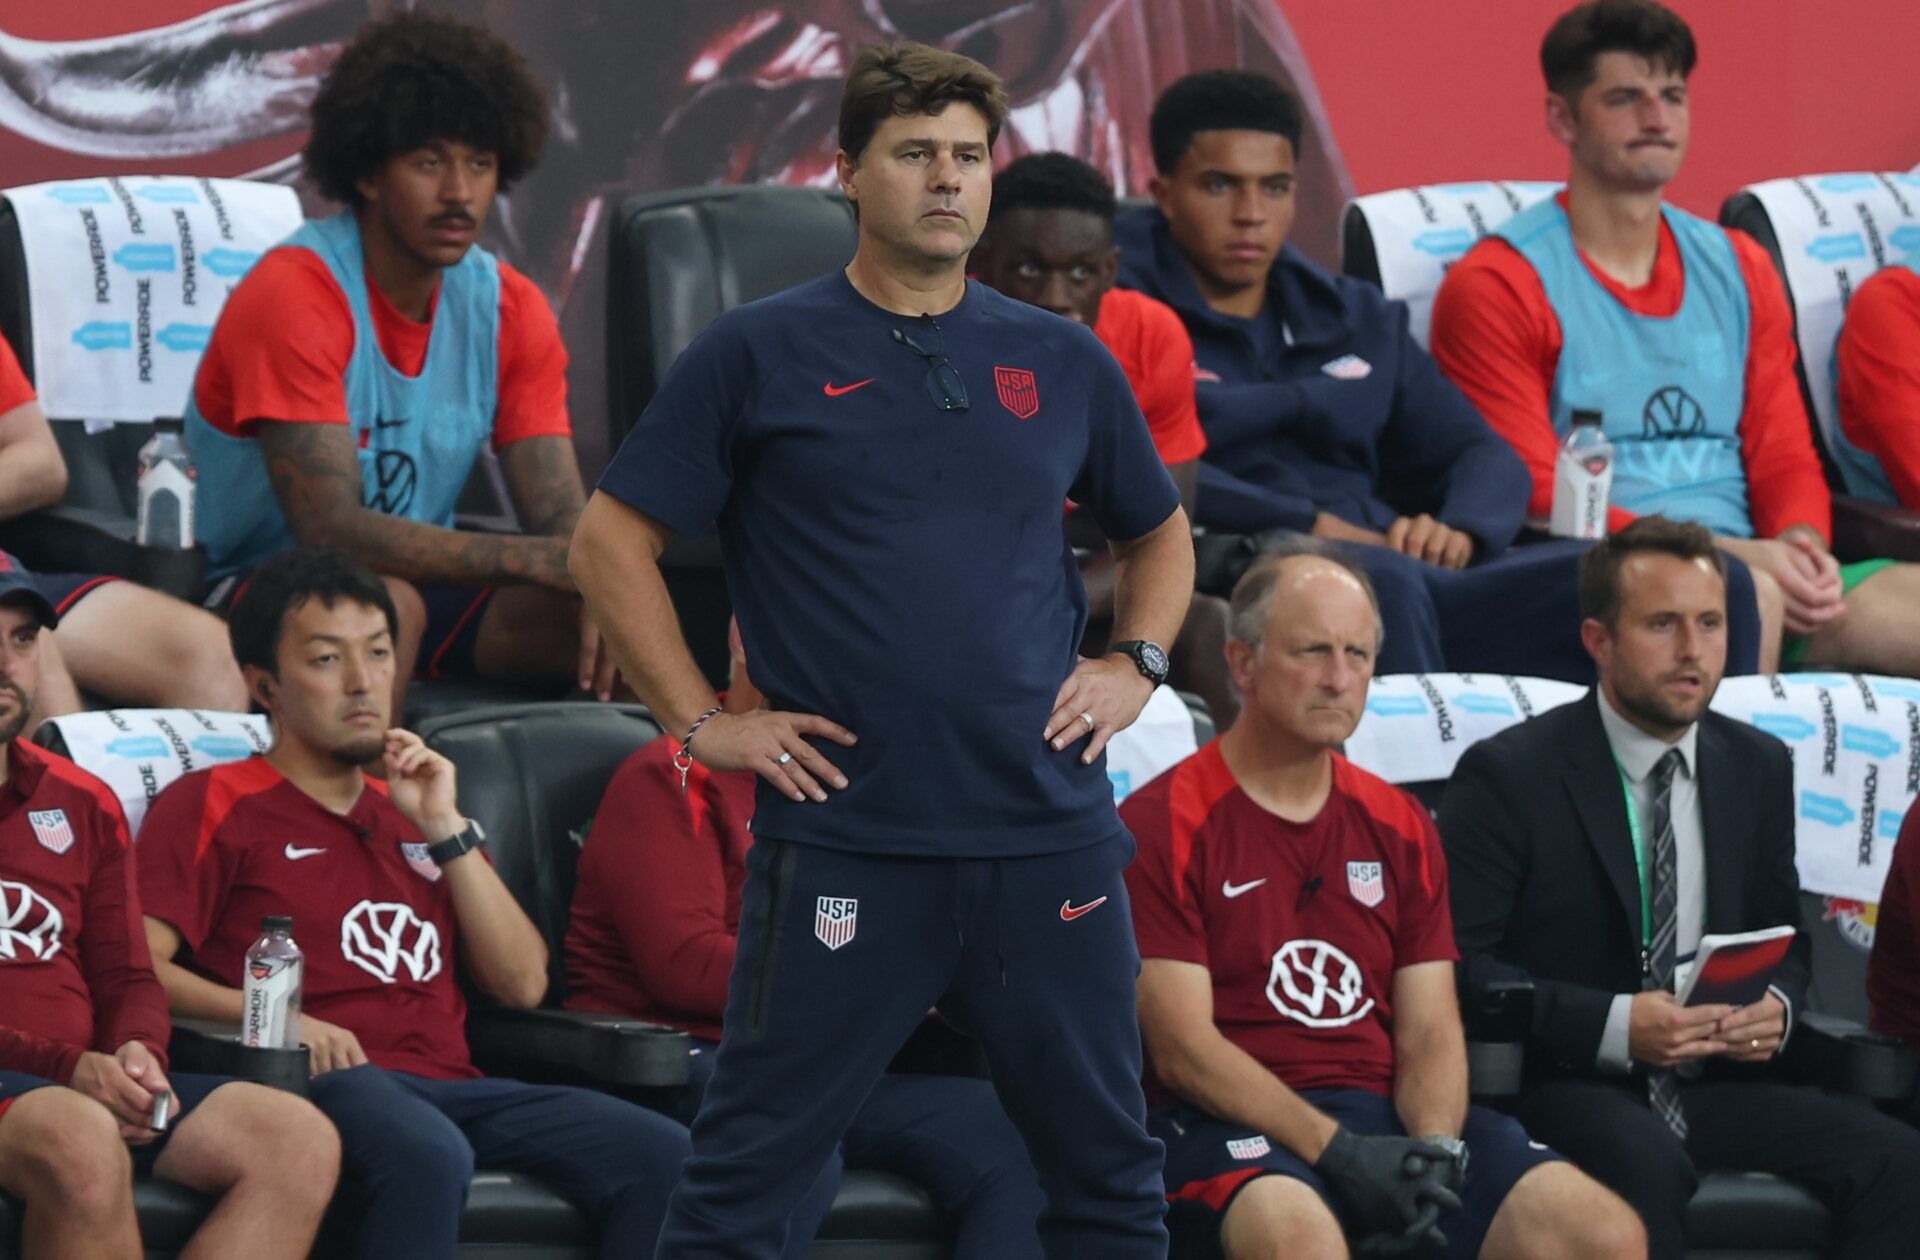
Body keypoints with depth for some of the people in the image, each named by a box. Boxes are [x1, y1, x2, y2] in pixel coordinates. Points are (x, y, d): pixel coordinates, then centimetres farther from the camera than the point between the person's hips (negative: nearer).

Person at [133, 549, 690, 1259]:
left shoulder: (410, 818, 30)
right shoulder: (212, 806, 13)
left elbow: (522, 984, 18)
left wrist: (447, 831, 10)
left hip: (448, 1084, 6)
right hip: (327, 1088, -6)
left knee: (662, 1158, -20)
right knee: (427, 1156, -41)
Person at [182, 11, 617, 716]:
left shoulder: (508, 308, 3)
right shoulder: (295, 295, -18)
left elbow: (559, 516, -3)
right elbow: (330, 529, -26)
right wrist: (543, 561, -32)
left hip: (428, 583, 6)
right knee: (385, 603, -38)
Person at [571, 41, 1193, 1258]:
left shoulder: (1064, 363, 11)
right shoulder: (762, 356, 1)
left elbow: (1160, 531, 26)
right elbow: (612, 539, 3)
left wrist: (1135, 667, 10)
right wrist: (701, 722, -3)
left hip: (1049, 834, 3)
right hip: (844, 831, -3)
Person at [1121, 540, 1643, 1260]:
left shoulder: (1399, 827, 18)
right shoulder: (1162, 827, 0)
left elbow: (1430, 1032, 12)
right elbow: (1182, 1048, -8)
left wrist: (1433, 1150, -10)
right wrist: (1338, 1152, -18)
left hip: (1387, 1112, 5)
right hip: (1236, 1124, -5)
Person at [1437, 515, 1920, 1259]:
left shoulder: (1759, 767, 13)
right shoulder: (1508, 776, -4)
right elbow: (1457, 962, -10)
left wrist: (1776, 1006, -4)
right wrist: (1613, 1027, -22)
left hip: (1715, 1085, 5)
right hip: (1561, 1085, -5)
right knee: (1648, 1163, -39)